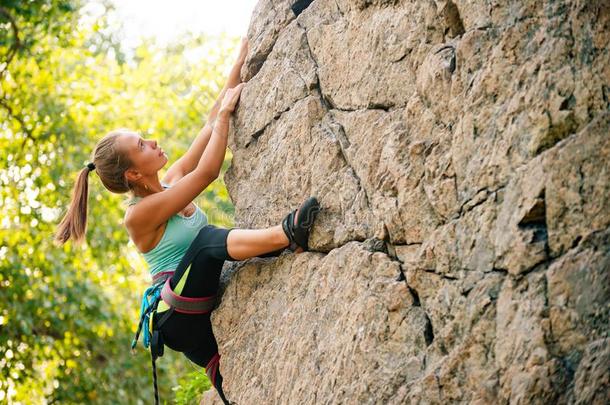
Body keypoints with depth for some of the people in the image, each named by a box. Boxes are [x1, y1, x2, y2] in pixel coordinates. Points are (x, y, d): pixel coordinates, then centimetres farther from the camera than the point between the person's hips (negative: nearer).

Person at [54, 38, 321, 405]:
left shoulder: (172, 183, 10)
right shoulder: (140, 215, -16)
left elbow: (214, 122, 8)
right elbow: (207, 172, -21)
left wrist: (240, 64, 2)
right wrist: (226, 111, -13)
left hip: (202, 310, 14)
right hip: (177, 314, -14)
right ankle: (289, 235, -56)